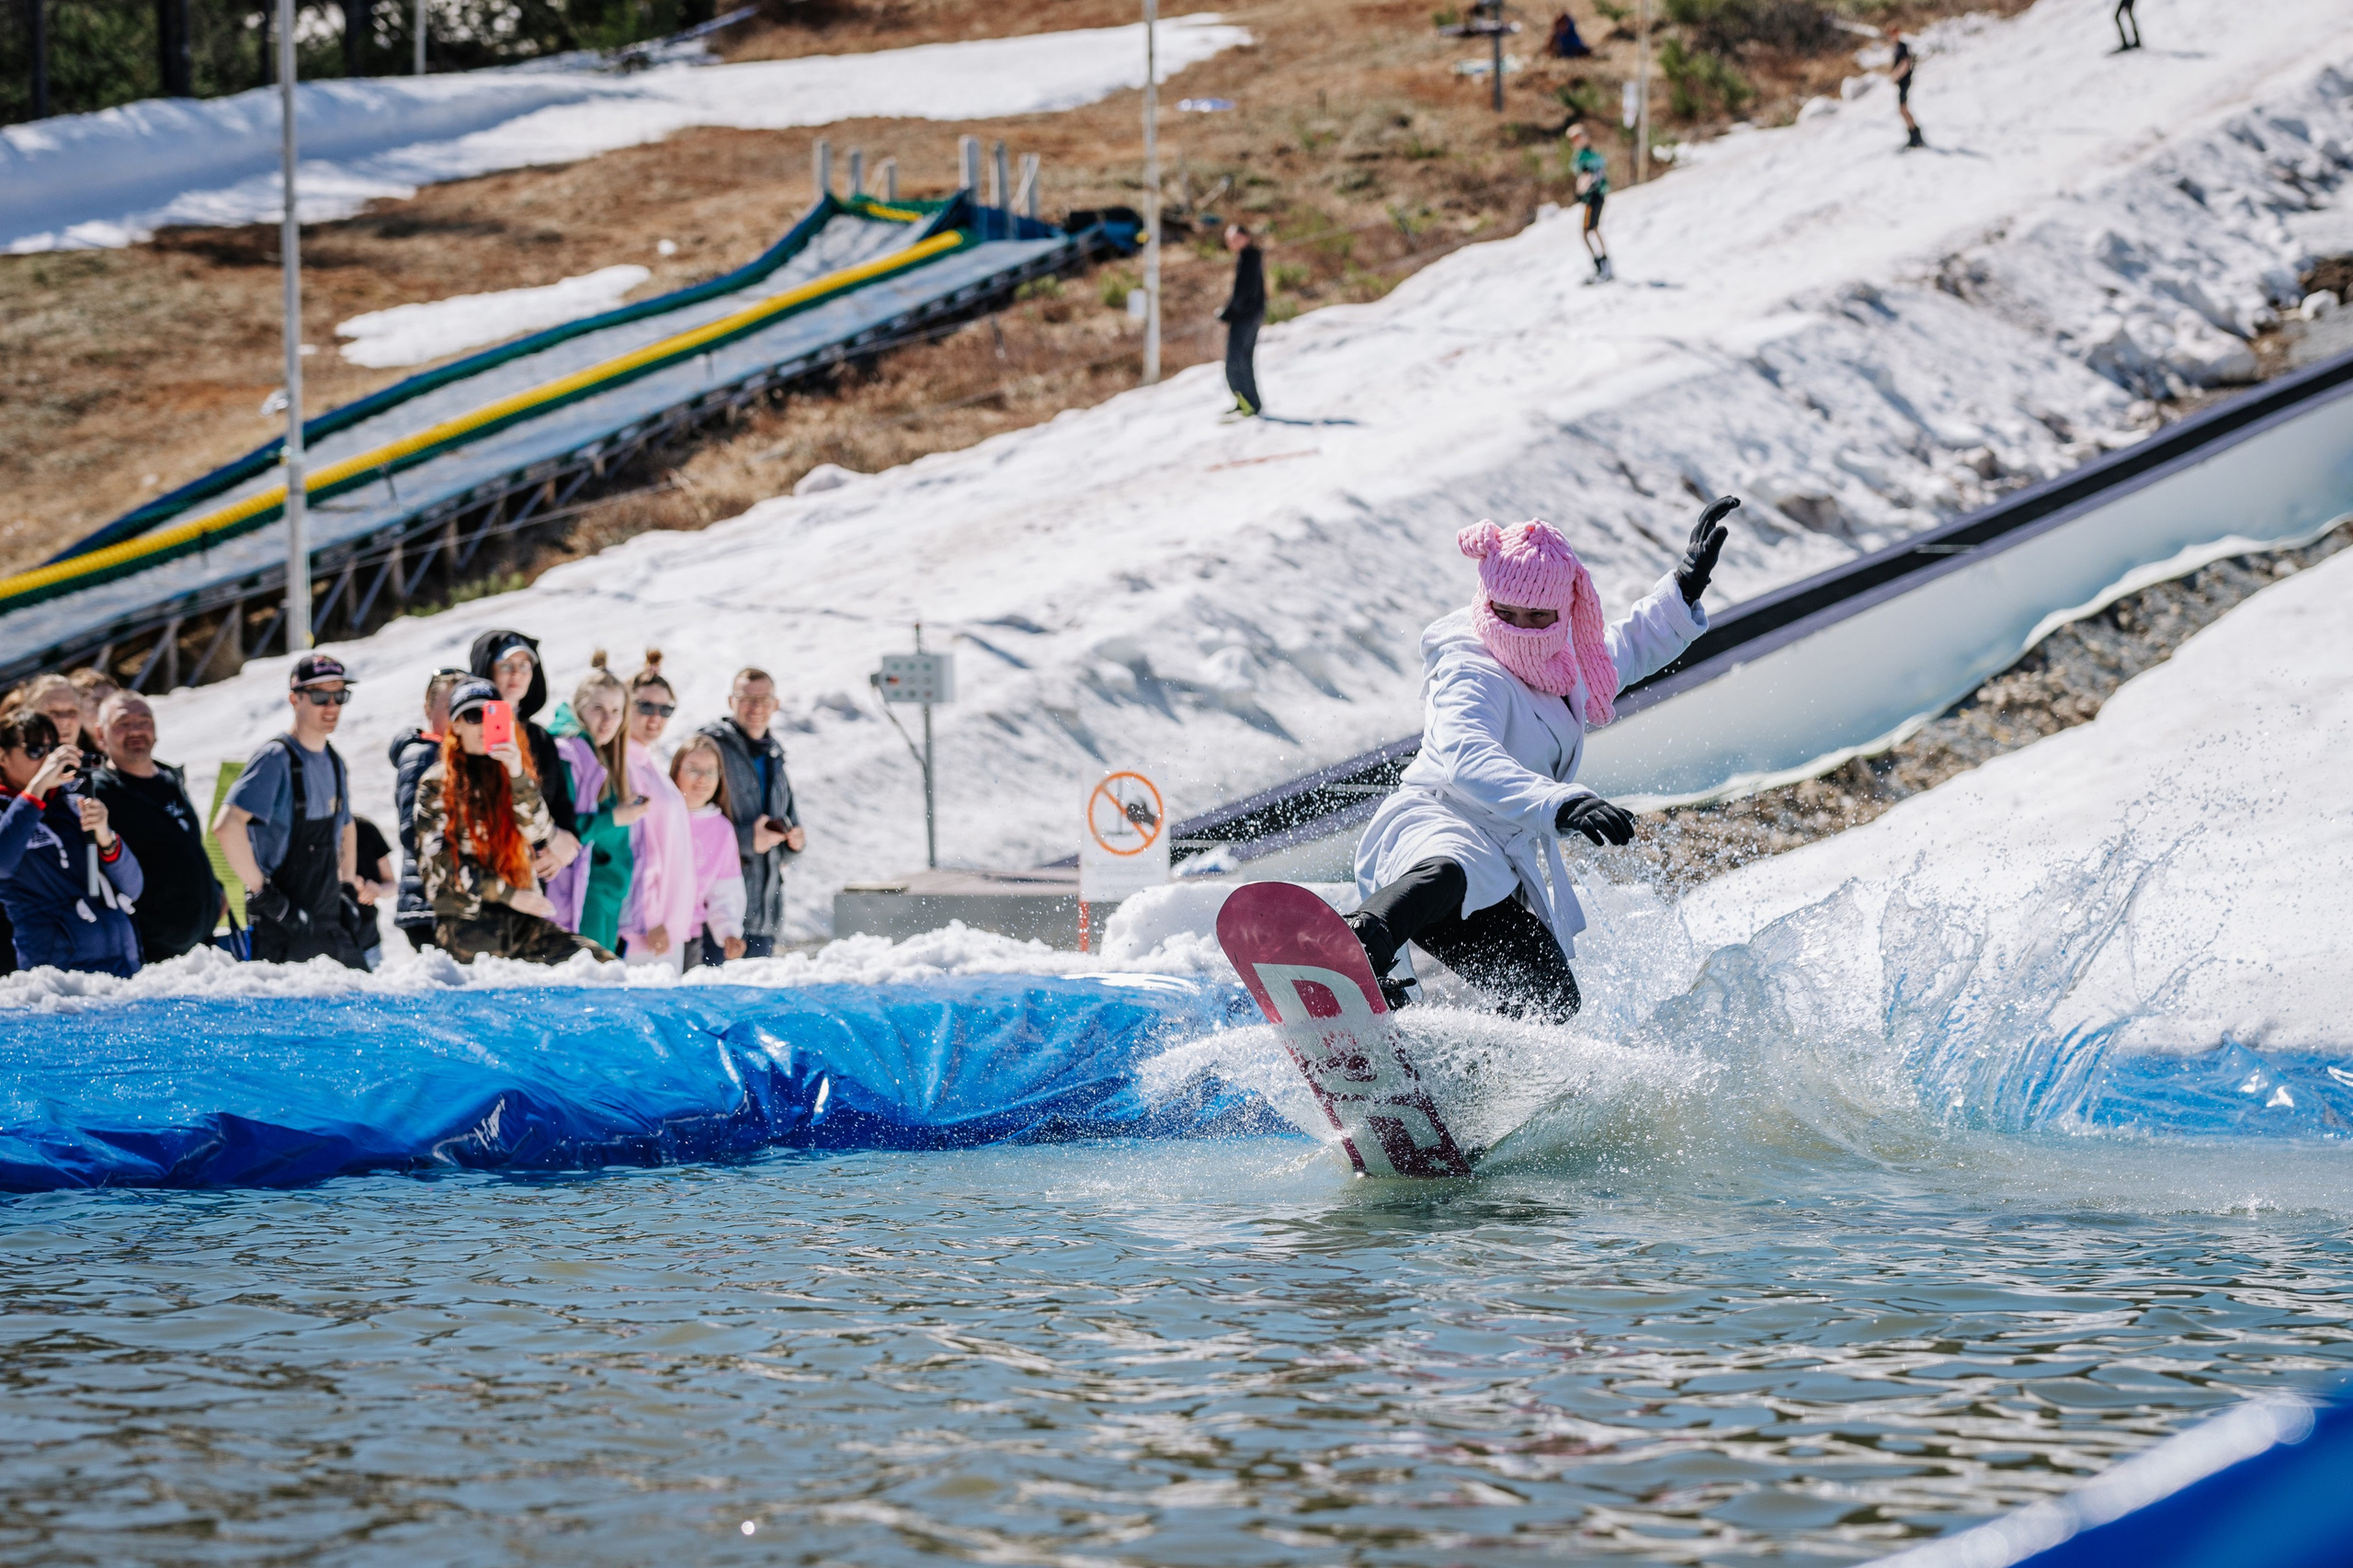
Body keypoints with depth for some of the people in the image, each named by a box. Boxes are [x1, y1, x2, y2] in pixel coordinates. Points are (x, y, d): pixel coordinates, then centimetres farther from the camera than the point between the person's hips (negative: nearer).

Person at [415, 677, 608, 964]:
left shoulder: (513, 775, 18)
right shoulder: (435, 786, 7)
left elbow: (540, 834, 0)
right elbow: (441, 862, -3)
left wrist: (518, 776, -14)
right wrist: (509, 894, -9)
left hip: (521, 919, 3)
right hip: (464, 923, -3)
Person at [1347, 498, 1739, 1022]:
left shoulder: (1563, 667, 16)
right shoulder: (1471, 676, -13)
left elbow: (1627, 650, 40)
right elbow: (1468, 762, -34)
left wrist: (1685, 589, 27)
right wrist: (1555, 803, -49)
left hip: (1504, 886, 10)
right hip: (1430, 832, -10)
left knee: (1550, 1002, -3)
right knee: (1448, 875, -46)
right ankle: (1354, 954, -71)